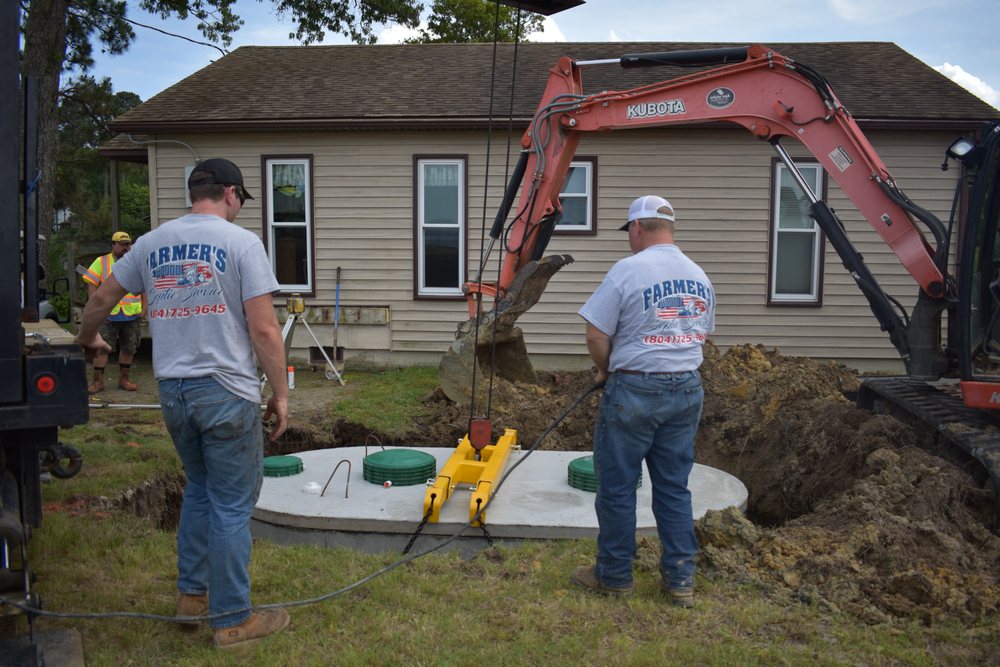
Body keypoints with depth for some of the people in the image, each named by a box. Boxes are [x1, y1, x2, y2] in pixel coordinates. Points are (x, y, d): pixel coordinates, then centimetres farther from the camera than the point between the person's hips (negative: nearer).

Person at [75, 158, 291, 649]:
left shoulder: (151, 243, 9)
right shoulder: (240, 242, -9)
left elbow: (100, 300, 22)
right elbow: (264, 330, -13)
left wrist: (87, 338, 42)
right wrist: (280, 393, -4)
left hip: (172, 391, 6)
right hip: (226, 391, -6)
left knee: (199, 490, 24)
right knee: (231, 505, 3)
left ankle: (192, 594, 32)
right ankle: (232, 620, 13)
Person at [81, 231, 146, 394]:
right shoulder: (101, 262, 4)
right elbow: (91, 286, 1)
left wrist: (144, 309, 5)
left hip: (132, 315, 2)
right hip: (108, 315, -2)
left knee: (129, 348, 9)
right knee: (101, 347, -3)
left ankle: (124, 379, 21)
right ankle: (98, 381, 3)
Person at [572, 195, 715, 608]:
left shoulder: (628, 270, -13)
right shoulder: (699, 277, 8)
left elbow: (596, 334, -13)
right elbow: (702, 334, 16)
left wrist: (605, 369, 5)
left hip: (634, 389, -6)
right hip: (686, 391, 6)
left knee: (617, 487, 7)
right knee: (674, 487, 13)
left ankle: (614, 575, 18)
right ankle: (681, 580, 18)